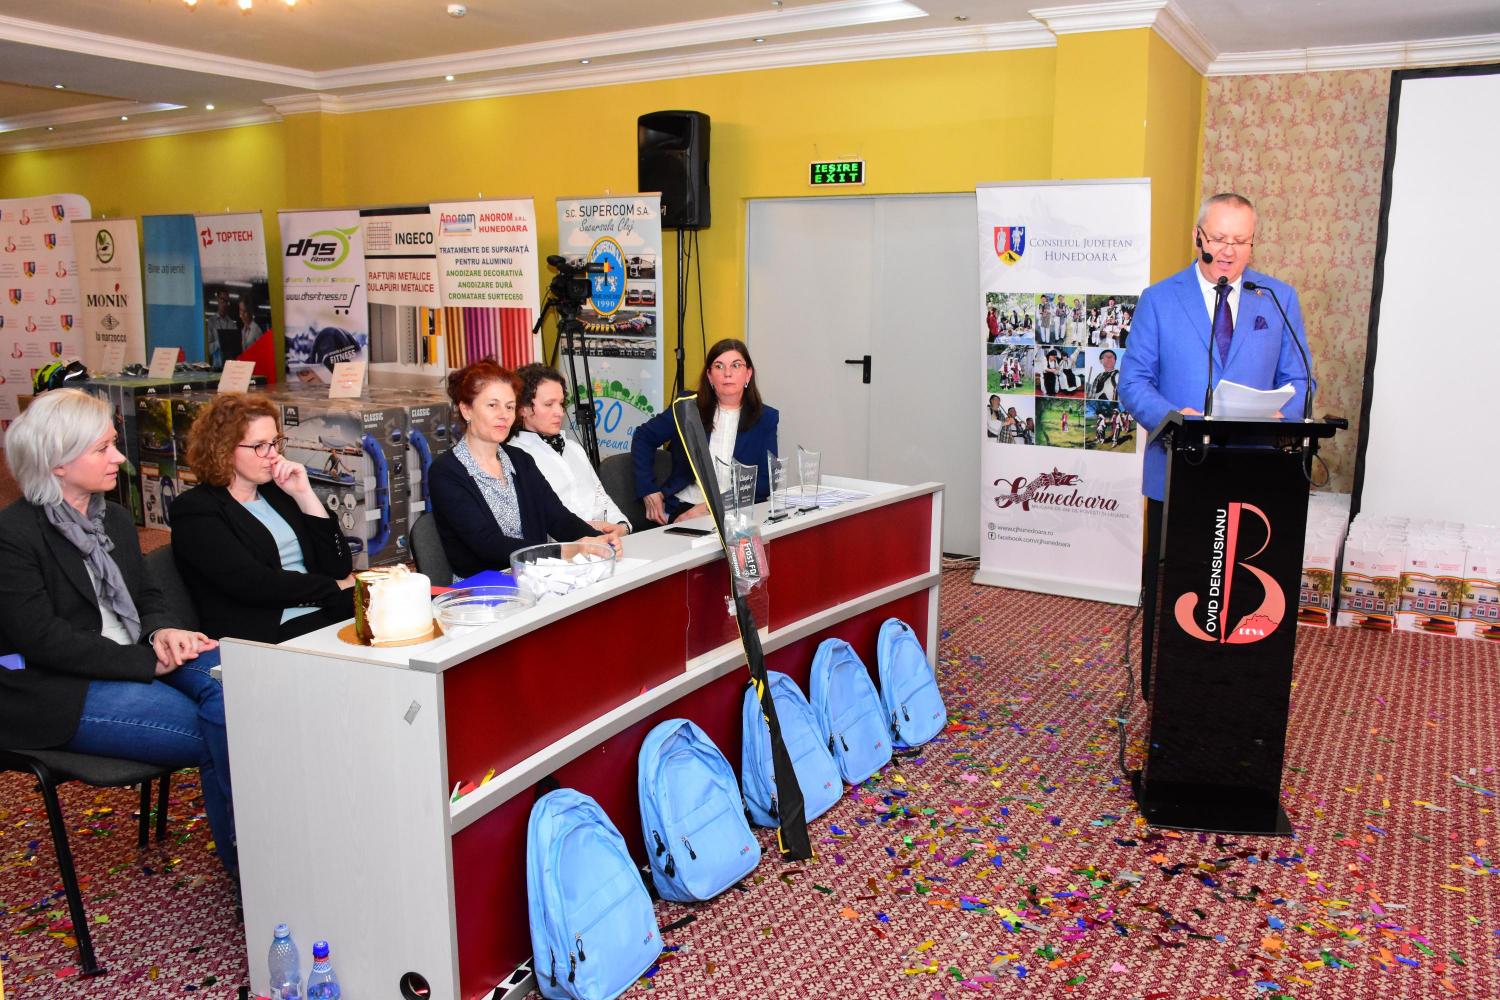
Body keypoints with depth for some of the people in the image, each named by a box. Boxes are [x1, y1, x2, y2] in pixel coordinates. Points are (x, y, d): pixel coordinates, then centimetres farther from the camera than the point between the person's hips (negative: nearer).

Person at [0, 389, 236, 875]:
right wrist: (146, 661, -19)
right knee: (215, 736, -24)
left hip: (133, 661, 7)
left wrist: (161, 632, -6)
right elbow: (40, 636, -17)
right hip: (59, 693, -6)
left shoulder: (115, 519, 14)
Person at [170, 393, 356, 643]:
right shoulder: (195, 511, 1)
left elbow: (340, 567, 9)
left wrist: (304, 494, 4)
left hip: (329, 616, 7)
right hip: (266, 636, -6)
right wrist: (336, 587, -6)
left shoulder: (277, 492, 18)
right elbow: (253, 584, -13)